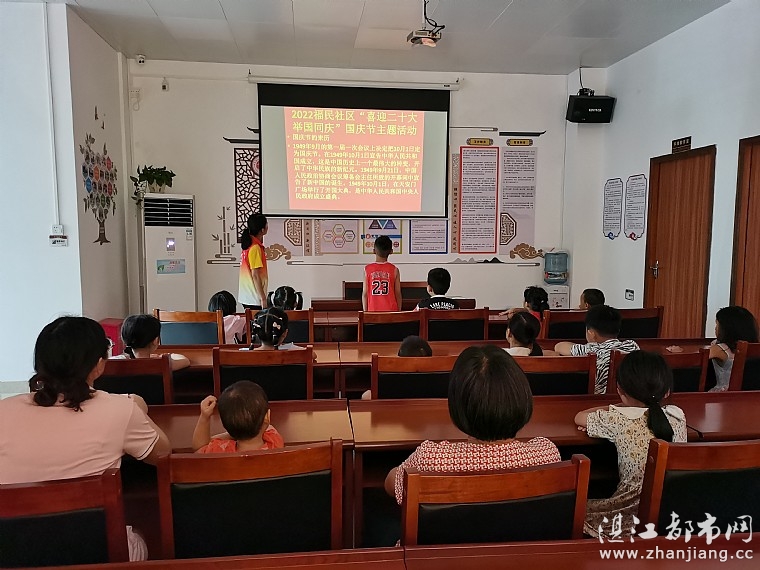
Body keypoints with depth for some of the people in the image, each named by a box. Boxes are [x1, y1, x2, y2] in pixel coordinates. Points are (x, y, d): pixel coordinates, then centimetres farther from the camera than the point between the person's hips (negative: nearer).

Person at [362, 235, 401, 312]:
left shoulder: (367, 269, -2)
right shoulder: (394, 269, -3)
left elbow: (365, 294, 0)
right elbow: (398, 294, 0)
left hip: (373, 311, 0)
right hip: (391, 311, 0)